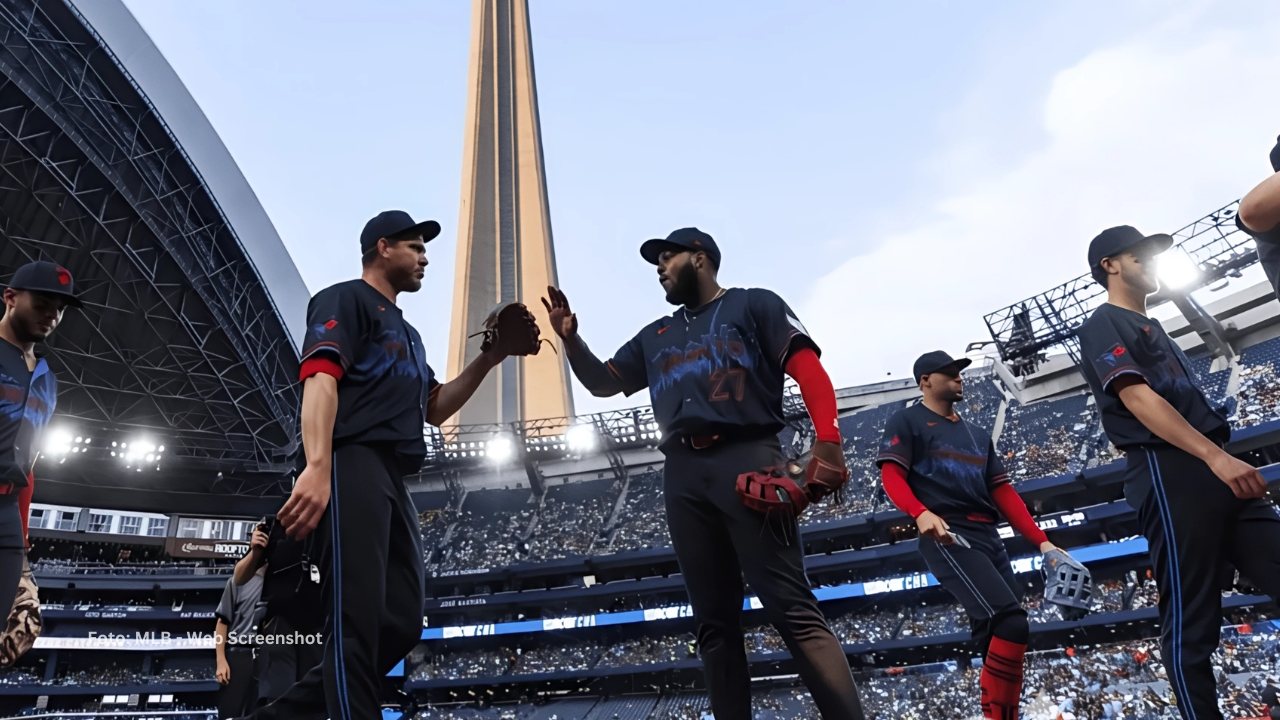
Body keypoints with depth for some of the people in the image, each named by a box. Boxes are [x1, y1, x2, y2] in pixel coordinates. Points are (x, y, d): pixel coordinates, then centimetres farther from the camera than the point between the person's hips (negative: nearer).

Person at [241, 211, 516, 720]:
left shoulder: (408, 334, 32)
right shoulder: (346, 298, 5)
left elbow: (433, 408, 29)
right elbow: (321, 378, -12)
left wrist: (487, 360, 18)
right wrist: (318, 466, -28)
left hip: (394, 482, 9)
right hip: (353, 465, -9)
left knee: (401, 621, 5)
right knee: (357, 621, -16)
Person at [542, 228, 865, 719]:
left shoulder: (752, 304, 12)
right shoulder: (654, 337, 29)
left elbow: (807, 368, 0)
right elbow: (603, 382, 28)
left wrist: (827, 441, -16)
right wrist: (571, 340, 10)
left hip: (746, 458, -5)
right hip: (683, 475, 6)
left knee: (792, 609, -12)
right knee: (715, 622, 5)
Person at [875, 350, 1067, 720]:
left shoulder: (978, 435, 27)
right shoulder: (907, 421, 6)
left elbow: (1003, 492, 22)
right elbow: (892, 477, -6)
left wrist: (1040, 541, 11)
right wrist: (921, 513, -26)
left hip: (989, 538, 8)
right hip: (947, 537, -7)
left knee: (999, 636, 3)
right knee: (1010, 623, -23)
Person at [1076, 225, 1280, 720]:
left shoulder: (1152, 328, 28)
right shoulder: (1104, 325, -1)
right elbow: (1137, 397, -15)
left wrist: (1223, 459, 19)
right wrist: (1216, 455, -22)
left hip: (1210, 470, 9)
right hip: (1167, 472, -9)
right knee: (1190, 621, -6)